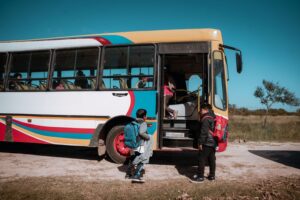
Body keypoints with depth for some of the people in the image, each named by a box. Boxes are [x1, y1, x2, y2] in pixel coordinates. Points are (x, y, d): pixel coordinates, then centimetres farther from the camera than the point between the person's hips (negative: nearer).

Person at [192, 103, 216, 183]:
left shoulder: (205, 119, -15)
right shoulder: (213, 118, 16)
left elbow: (204, 132, -21)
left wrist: (200, 142, -16)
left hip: (206, 143, -9)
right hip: (213, 143, 10)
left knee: (201, 159, -3)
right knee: (211, 159, 15)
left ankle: (200, 176, 2)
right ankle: (212, 175, 23)